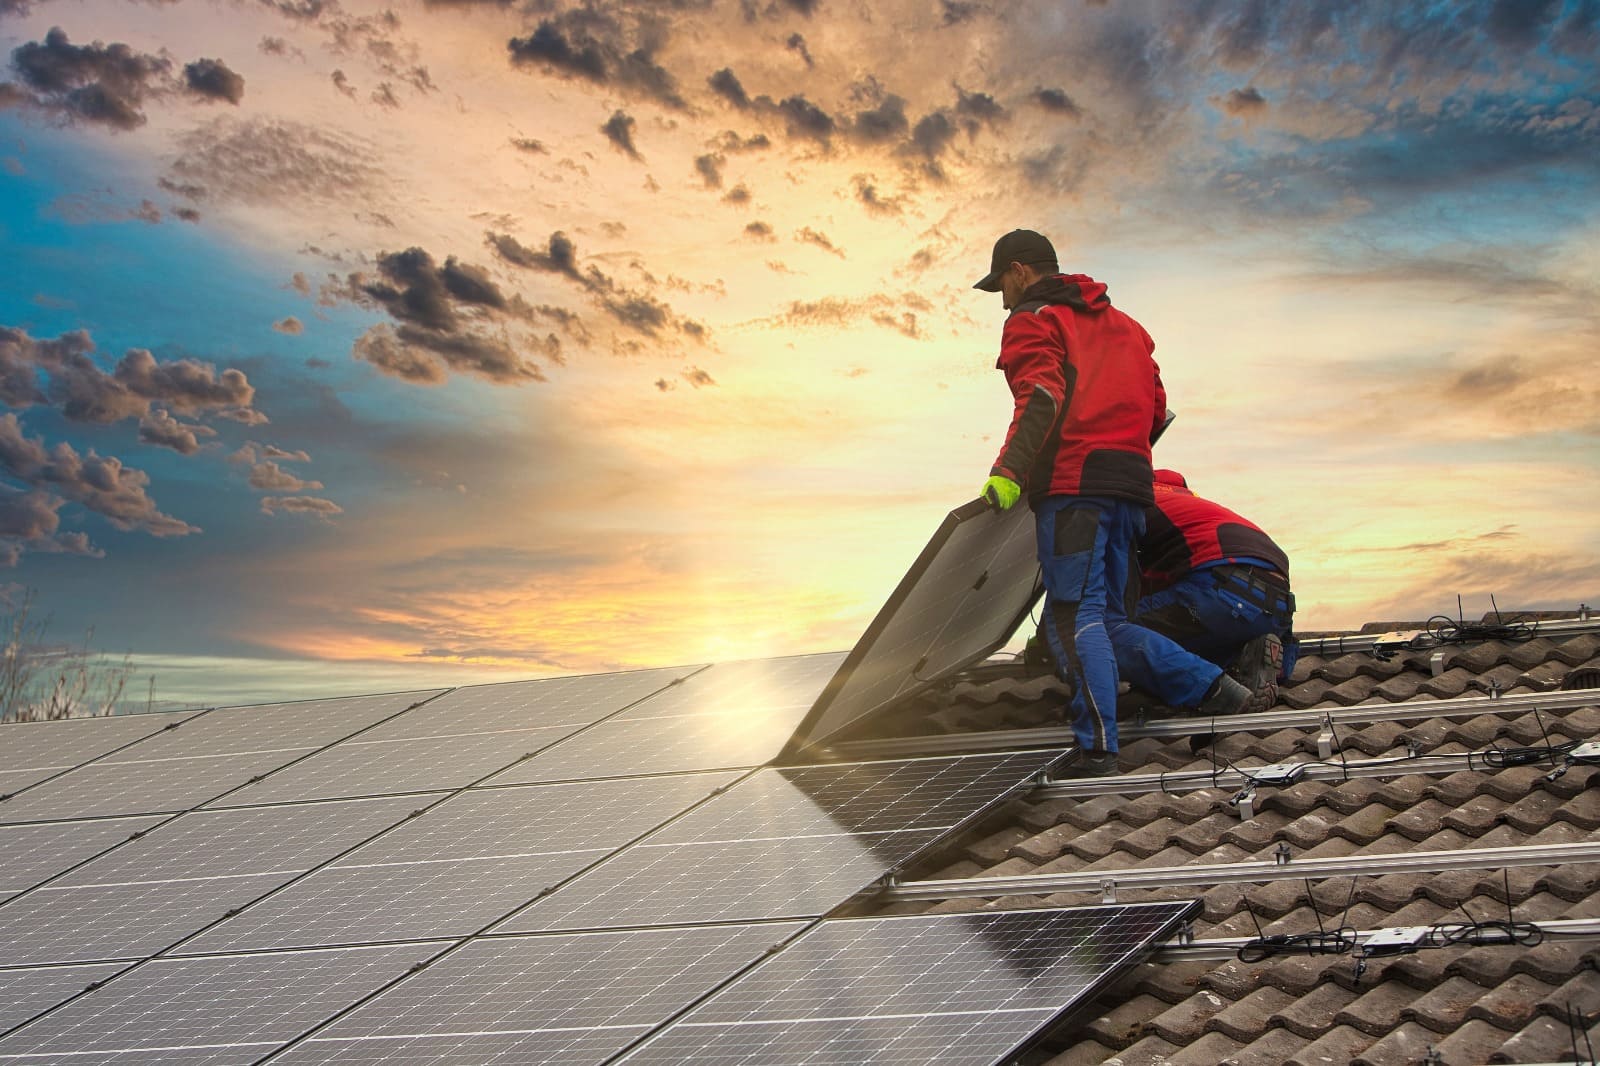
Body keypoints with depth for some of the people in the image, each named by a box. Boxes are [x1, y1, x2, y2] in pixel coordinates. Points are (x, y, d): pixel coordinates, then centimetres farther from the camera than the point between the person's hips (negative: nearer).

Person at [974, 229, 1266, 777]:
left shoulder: (1034, 322, 4)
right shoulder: (1121, 324, 28)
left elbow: (1041, 398, -14)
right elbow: (1154, 409, 25)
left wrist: (1008, 472, -23)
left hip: (1072, 484, -8)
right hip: (1132, 484, 8)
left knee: (1074, 619, -11)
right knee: (1107, 619, 13)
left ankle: (1097, 748, -20)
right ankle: (1213, 687, 2)